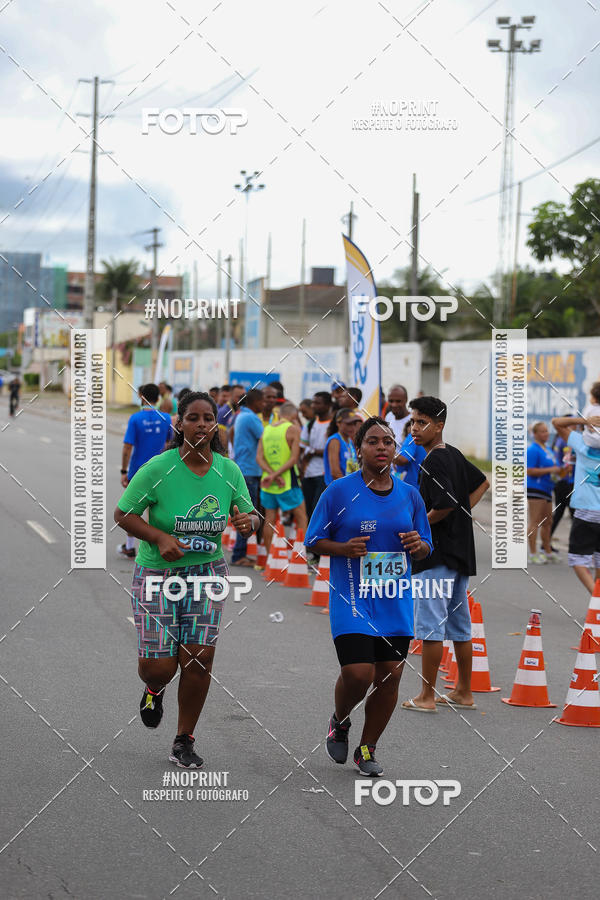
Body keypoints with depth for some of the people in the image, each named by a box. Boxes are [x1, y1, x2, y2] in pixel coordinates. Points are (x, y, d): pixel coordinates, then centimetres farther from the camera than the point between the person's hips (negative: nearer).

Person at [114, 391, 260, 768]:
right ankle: (154, 689, 36)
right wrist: (160, 538, -22)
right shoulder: (158, 468, -14)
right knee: (159, 666, -5)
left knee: (199, 658, -5)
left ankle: (185, 742, 13)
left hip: (207, 572, 3)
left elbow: (251, 515, 9)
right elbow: (123, 514, -8)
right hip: (158, 574, -3)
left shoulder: (228, 470, -2)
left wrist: (249, 520, -15)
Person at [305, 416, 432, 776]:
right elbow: (314, 541, 2)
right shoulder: (339, 491, -3)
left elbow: (426, 549, 16)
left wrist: (418, 545, -8)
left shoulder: (409, 495, 8)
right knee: (357, 674, -15)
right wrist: (344, 549, -17)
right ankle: (339, 723, 19)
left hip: (396, 603, 4)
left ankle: (367, 749, 20)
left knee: (390, 678, 2)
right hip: (353, 600, -4)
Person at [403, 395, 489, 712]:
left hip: (438, 555, -10)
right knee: (459, 625, 14)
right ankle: (464, 692, 20)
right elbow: (483, 483, 26)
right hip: (460, 552, 10)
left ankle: (426, 697, -3)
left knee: (430, 625, -5)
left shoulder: (433, 462, -16)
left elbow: (445, 504, -26)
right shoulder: (454, 455, 12)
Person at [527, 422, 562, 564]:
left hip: (546, 489, 10)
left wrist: (558, 470, 10)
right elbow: (530, 471, -19)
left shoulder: (547, 450, 18)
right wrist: (550, 470, -18)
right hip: (535, 489, -10)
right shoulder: (533, 450, -12)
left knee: (547, 522, 15)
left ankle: (547, 552, 25)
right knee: (535, 522, -9)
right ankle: (533, 554, -8)